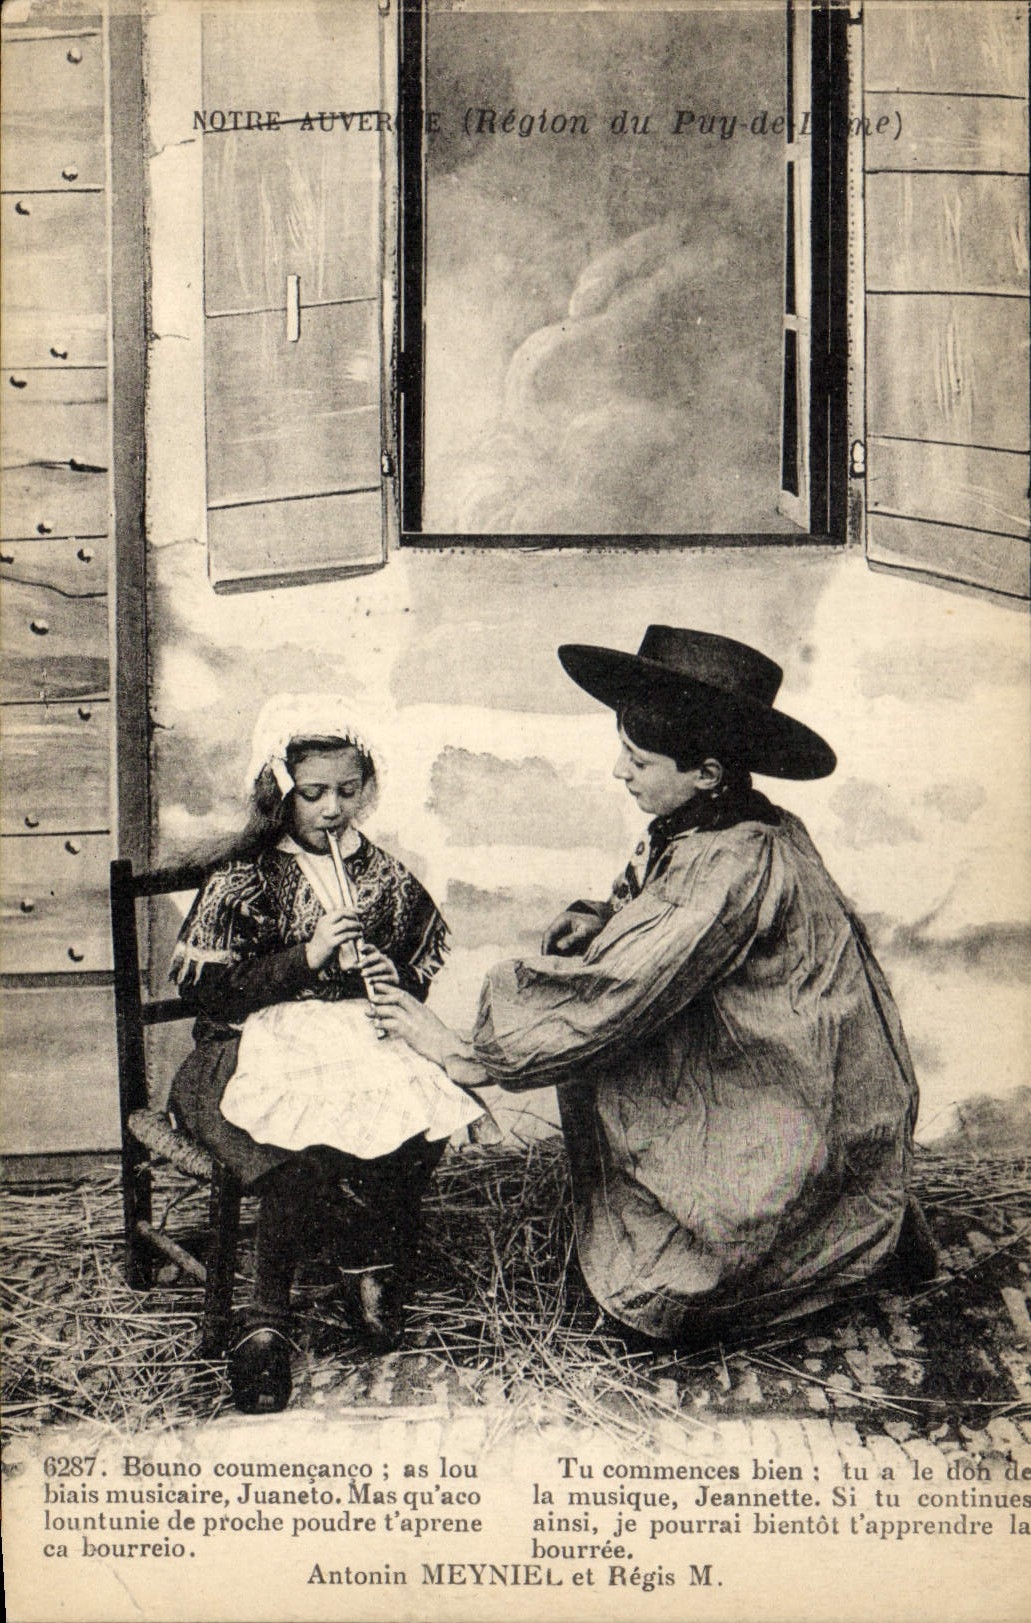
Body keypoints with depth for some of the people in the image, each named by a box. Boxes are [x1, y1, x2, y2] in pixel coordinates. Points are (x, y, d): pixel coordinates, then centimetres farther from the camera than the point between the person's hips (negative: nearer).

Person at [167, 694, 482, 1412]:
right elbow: (208, 991, -7)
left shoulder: (383, 874, 12)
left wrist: (396, 978, -5)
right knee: (307, 1151, -34)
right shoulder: (242, 880, 1)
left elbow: (427, 963, 19)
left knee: (423, 1122, -27)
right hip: (258, 1049, -3)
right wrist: (305, 960, -16)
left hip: (361, 1039, 4)